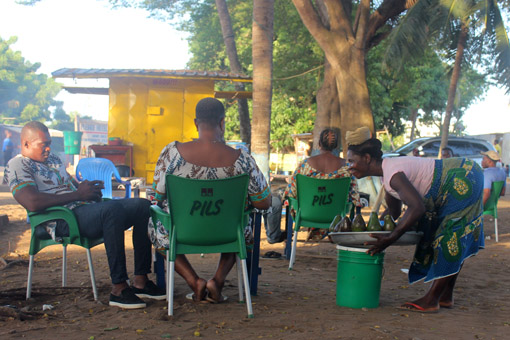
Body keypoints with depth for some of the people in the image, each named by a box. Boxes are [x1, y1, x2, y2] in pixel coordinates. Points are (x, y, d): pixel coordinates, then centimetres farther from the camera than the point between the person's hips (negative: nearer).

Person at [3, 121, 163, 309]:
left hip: (86, 210, 9)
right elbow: (33, 203, -18)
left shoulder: (53, 159, 27)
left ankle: (141, 280, -11)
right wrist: (77, 194, -14)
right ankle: (119, 289, -35)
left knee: (142, 205, -6)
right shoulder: (17, 165, -1)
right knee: (113, 208, -36)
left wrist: (90, 189, 8)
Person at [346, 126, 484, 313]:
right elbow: (394, 210, 16)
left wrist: (390, 239, -34)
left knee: (450, 241, -8)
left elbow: (417, 207, -37)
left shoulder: (393, 174, -26)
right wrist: (373, 228, 8)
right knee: (454, 244, 13)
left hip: (463, 181, -11)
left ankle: (431, 299, -6)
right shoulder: (387, 171, 6)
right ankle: (446, 297, 22)